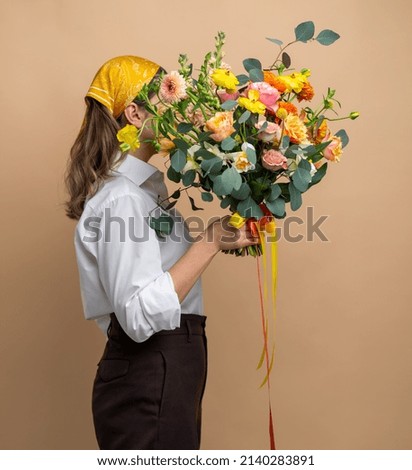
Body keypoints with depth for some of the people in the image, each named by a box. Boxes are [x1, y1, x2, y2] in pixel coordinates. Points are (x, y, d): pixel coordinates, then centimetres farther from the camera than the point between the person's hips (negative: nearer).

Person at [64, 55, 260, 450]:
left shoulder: (142, 186, 12)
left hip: (167, 371, 10)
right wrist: (210, 242, -23)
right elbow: (140, 314, -27)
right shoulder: (120, 198, -19)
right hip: (148, 381, -10)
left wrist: (218, 238, 8)